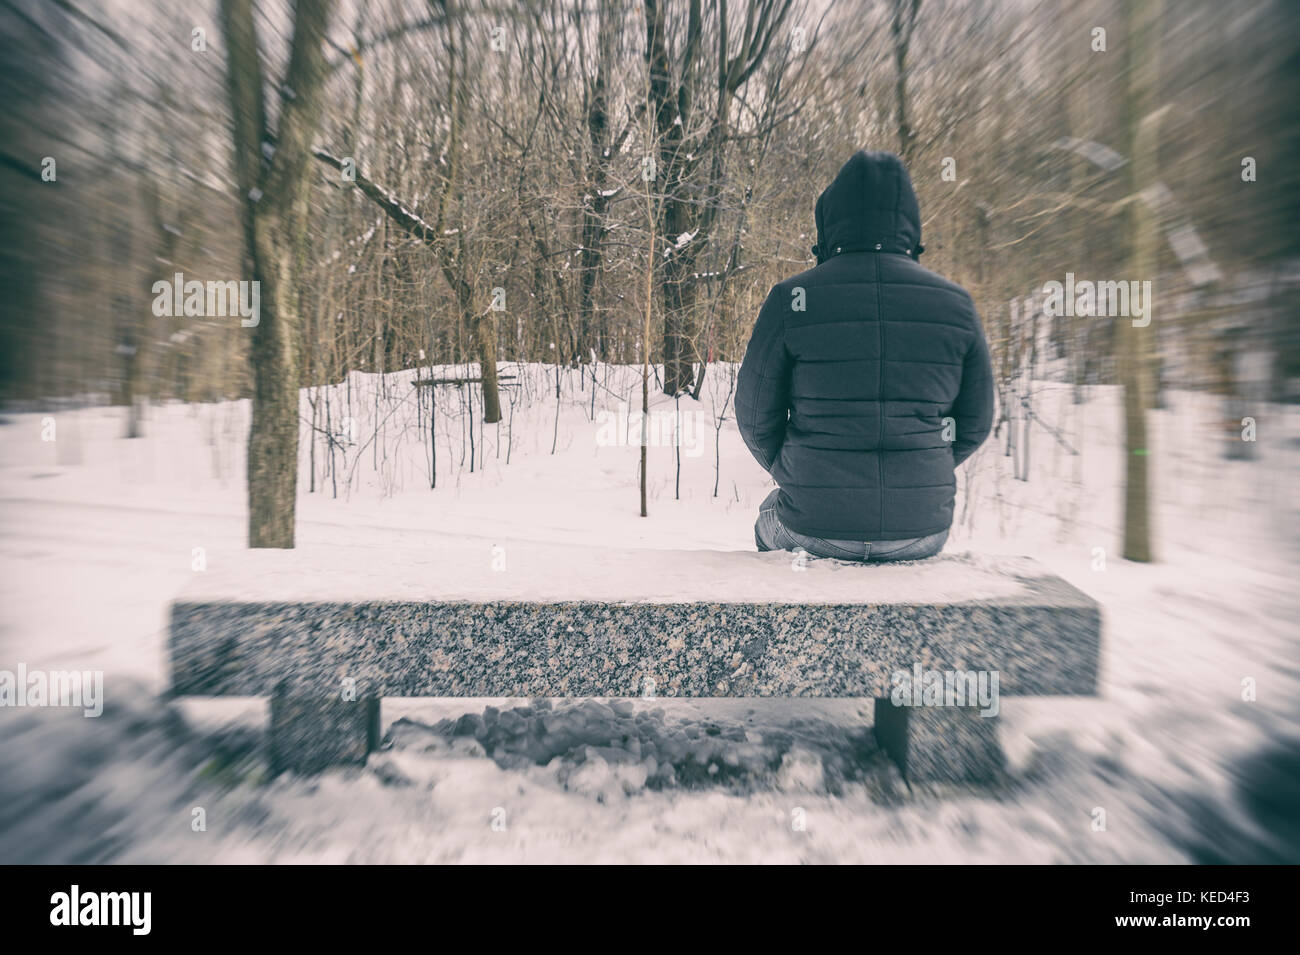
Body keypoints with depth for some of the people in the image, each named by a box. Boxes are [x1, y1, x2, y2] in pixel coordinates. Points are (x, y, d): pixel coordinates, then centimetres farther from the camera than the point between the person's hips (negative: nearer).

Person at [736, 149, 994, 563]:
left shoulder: (790, 300, -11)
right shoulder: (956, 303, -3)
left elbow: (757, 418, -5)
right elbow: (975, 423, 4)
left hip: (817, 526, -2)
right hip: (921, 529, 3)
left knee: (771, 519, 35)